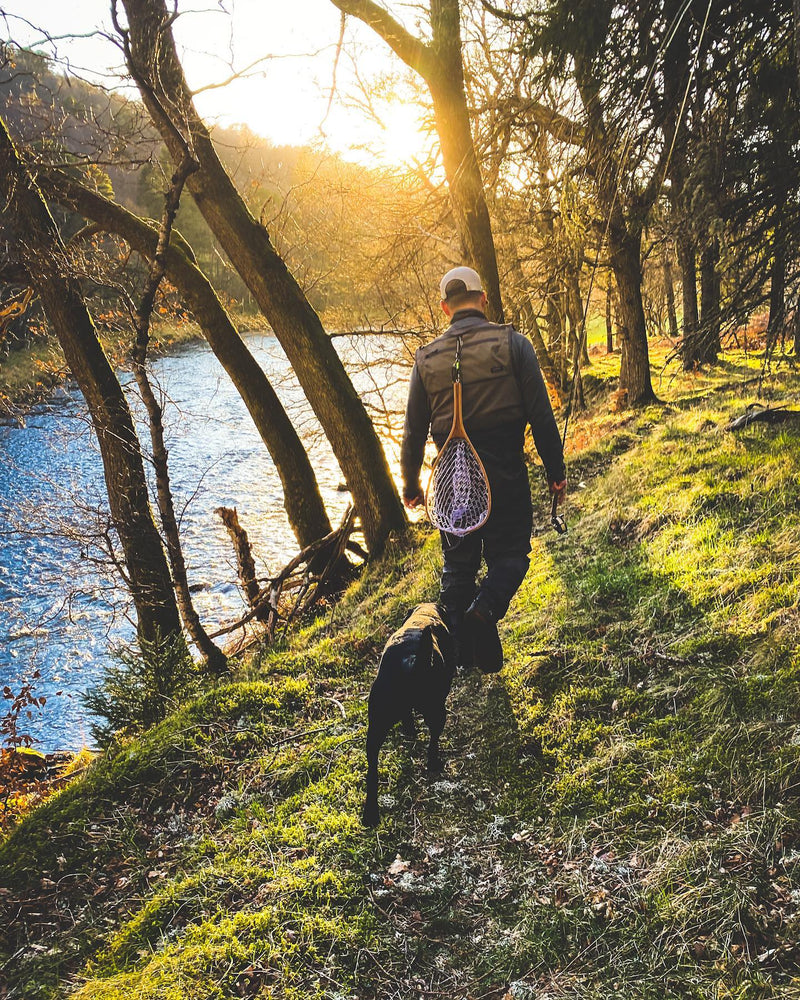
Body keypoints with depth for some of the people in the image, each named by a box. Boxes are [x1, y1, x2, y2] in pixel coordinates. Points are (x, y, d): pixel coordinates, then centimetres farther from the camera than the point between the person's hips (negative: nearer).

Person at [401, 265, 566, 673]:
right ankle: (486, 608, -16)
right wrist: (556, 472, 3)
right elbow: (541, 415, -6)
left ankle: (460, 656, 16)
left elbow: (414, 430, 7)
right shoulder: (512, 344, -5)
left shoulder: (427, 357, 2)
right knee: (510, 553, 13)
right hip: (506, 472, -2)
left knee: (458, 564, 14)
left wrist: (410, 484, 19)